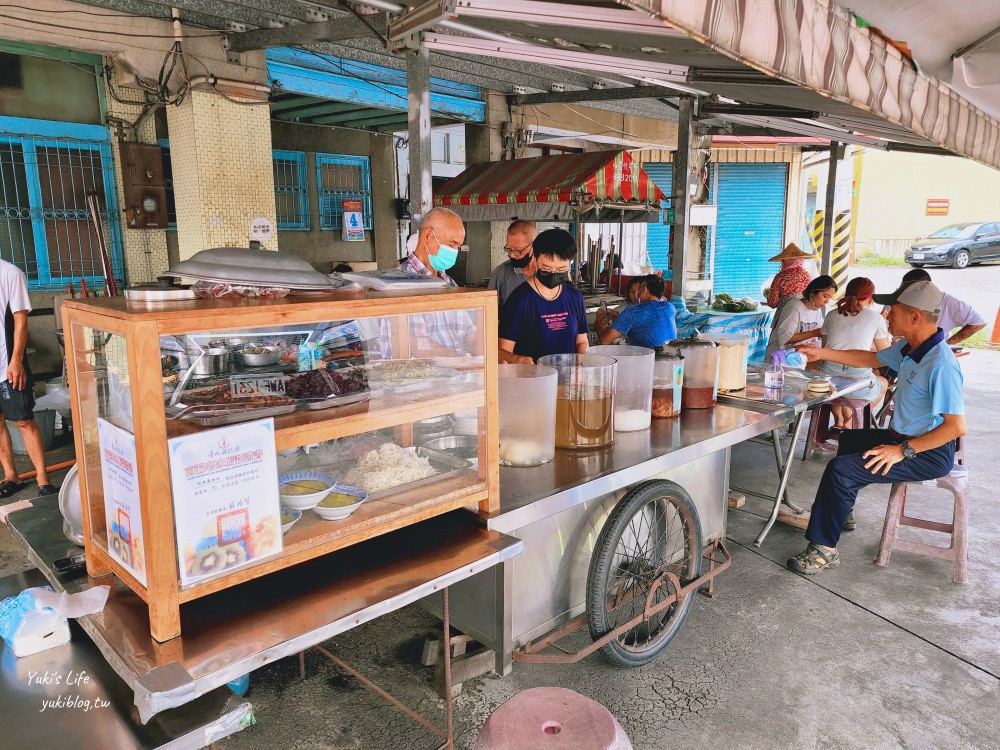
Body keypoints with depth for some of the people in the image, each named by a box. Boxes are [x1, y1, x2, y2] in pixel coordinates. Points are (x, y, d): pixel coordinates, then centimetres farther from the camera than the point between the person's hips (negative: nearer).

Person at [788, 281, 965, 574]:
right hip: (905, 438, 11)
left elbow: (957, 426, -31)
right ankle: (843, 512, 46)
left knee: (841, 469, -22)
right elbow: (870, 359, 18)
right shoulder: (909, 348, 0)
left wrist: (903, 451, -28)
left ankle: (824, 548, -10)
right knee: (849, 439, 31)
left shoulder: (941, 365, -29)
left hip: (930, 453, -11)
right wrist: (822, 353, 13)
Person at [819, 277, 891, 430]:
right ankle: (850, 421, 20)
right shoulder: (875, 318, 3)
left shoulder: (832, 315, 11)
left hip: (828, 378, 3)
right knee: (883, 382, 33)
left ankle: (839, 421, 30)